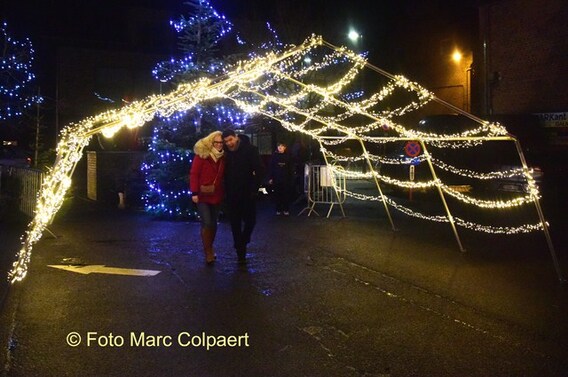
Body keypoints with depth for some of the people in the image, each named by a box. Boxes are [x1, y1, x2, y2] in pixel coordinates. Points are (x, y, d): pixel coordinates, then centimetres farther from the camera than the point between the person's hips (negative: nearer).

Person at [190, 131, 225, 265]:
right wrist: (194, 192, -18)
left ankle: (210, 249, 28)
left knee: (213, 223, 12)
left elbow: (223, 176, 11)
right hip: (202, 195, -5)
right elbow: (194, 174, -12)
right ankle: (208, 252, 3)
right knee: (206, 223, -9)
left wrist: (224, 192, 7)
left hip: (216, 195, 5)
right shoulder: (201, 154, -8)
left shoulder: (223, 156, 7)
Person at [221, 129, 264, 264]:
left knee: (250, 220, 2)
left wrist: (255, 188, -14)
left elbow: (259, 170, -10)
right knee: (235, 223, 6)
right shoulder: (225, 152, 0)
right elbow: (224, 172, 9)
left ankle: (242, 243, 27)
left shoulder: (250, 149, -10)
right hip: (232, 194, 3)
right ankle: (240, 251, 15)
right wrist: (225, 190, 2)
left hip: (247, 193, -2)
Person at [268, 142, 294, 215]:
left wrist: (291, 178, -2)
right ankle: (278, 209, 12)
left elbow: (291, 168, 4)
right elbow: (271, 167, 2)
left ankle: (286, 209, 10)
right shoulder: (274, 155, 3)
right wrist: (270, 178, -4)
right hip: (276, 179, 0)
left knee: (286, 195, 1)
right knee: (277, 195, 2)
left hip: (286, 179, 0)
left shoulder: (288, 156, 4)